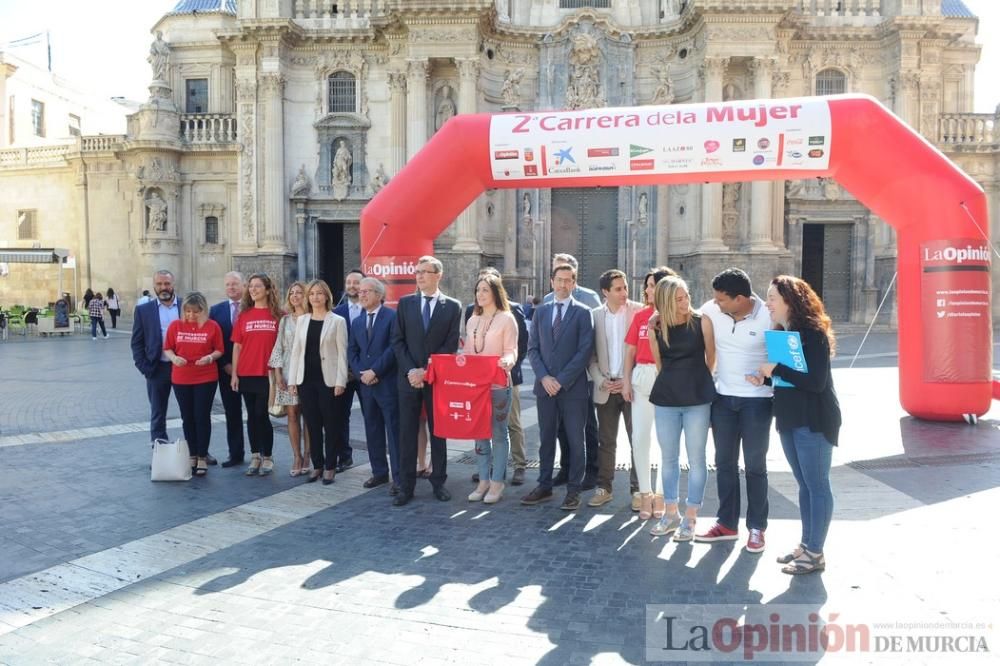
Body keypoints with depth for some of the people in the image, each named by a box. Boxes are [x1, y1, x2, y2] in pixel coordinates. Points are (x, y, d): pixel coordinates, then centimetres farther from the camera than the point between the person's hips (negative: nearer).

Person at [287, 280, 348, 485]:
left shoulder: (337, 321, -2)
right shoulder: (301, 320, 10)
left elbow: (342, 353, -5)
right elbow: (296, 351, 10)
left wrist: (340, 381, -11)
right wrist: (292, 380, 4)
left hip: (328, 380, -4)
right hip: (306, 379, 4)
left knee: (330, 424, 3)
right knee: (312, 424, 9)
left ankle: (330, 467, 13)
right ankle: (317, 465, 19)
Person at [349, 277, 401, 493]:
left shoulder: (392, 317, -5)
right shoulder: (356, 323, 16)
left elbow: (393, 347, -13)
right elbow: (351, 352, 12)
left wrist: (374, 371, -15)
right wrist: (361, 374, -5)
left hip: (387, 383, -6)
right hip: (365, 385, 6)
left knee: (394, 430, -4)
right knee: (372, 430, 11)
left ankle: (398, 477, 1)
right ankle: (379, 472, 21)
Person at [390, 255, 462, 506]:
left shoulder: (452, 306, 1)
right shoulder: (405, 303, 7)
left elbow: (451, 345, -4)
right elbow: (397, 341, 3)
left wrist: (426, 370, -12)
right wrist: (410, 370, -9)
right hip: (409, 377, 1)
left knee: (438, 431, 8)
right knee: (407, 433, 3)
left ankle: (439, 482, 18)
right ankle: (406, 486, 10)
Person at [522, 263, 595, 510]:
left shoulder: (583, 312, -1)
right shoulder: (541, 311, 11)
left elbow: (585, 351, -8)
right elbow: (533, 348, 8)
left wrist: (561, 379, -12)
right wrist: (544, 377, -6)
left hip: (573, 387, -4)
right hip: (545, 385, 4)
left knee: (575, 440, 3)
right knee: (546, 439, 10)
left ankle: (573, 490, 11)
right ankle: (544, 486, 20)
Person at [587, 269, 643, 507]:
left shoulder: (639, 311, -4)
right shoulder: (595, 316, 4)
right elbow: (591, 355, 7)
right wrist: (601, 381, -5)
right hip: (605, 388, 2)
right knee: (606, 441, 10)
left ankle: (638, 488, 15)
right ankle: (604, 488, 19)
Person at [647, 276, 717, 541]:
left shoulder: (702, 322, -6)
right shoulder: (655, 327, 0)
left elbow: (711, 358, 4)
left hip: (698, 398, -2)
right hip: (666, 398, 3)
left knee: (695, 457, 4)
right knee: (668, 457, 11)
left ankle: (690, 517, 14)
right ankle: (671, 512, 24)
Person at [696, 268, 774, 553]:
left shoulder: (768, 316, -16)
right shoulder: (711, 310, -6)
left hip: (757, 399, -4)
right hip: (722, 397, 4)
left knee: (755, 466, 6)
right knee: (724, 462, 12)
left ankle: (757, 527, 21)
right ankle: (727, 523, 26)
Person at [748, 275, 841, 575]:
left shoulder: (813, 334, -15)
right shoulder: (780, 332, 11)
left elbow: (816, 382, -22)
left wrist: (775, 369, -21)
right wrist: (764, 379, 0)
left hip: (814, 421, -9)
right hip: (788, 418, 9)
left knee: (817, 484, -1)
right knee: (804, 484, 15)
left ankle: (815, 553, 5)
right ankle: (806, 543, 24)